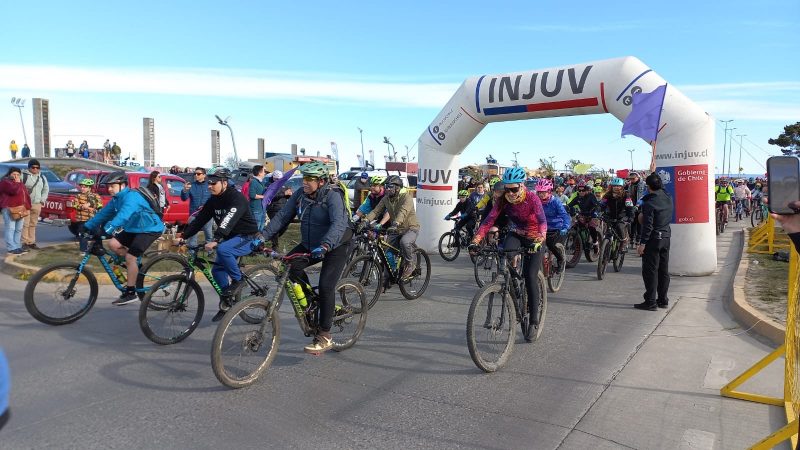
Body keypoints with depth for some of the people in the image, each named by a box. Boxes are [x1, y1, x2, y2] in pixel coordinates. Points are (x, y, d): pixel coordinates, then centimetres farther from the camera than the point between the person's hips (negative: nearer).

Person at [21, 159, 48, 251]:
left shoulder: (42, 178, 14)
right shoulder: (23, 176, -4)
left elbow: (46, 189, 21)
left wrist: (42, 200, 10)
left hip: (37, 204, 5)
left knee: (33, 224, 10)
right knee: (25, 224, -6)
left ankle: (32, 242, 15)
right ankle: (25, 242, -4)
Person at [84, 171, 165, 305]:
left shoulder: (131, 197, -24)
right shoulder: (116, 199, 5)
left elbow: (122, 216, -38)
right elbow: (103, 213, 5)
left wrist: (105, 229, -46)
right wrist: (87, 227, -4)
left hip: (149, 229, -9)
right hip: (134, 229, 9)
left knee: (130, 257, -14)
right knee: (113, 244, -7)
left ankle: (131, 293, -5)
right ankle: (135, 267, 13)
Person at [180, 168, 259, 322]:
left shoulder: (237, 198, -22)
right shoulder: (213, 201, 3)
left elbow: (228, 221, -36)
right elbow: (200, 220, 3)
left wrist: (215, 241, -47)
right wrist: (183, 236, -6)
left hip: (247, 238, -8)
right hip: (230, 238, 8)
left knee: (222, 249, -33)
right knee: (217, 269, 2)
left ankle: (237, 279, -12)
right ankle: (226, 303, 17)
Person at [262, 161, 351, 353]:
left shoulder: (333, 195, -22)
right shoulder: (300, 194, -4)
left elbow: (339, 223, -36)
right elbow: (282, 216, -5)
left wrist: (325, 245, -51)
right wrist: (264, 235, -17)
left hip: (335, 247, -6)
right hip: (309, 245, 6)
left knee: (326, 286, -16)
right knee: (289, 264, -18)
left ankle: (324, 337, -4)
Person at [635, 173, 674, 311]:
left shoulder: (649, 203, -17)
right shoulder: (668, 198, 4)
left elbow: (648, 225, -20)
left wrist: (642, 243, -15)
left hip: (653, 239, -7)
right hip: (666, 237, 7)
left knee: (650, 271, -2)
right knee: (663, 270, 13)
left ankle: (650, 302, 0)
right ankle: (663, 299, 20)